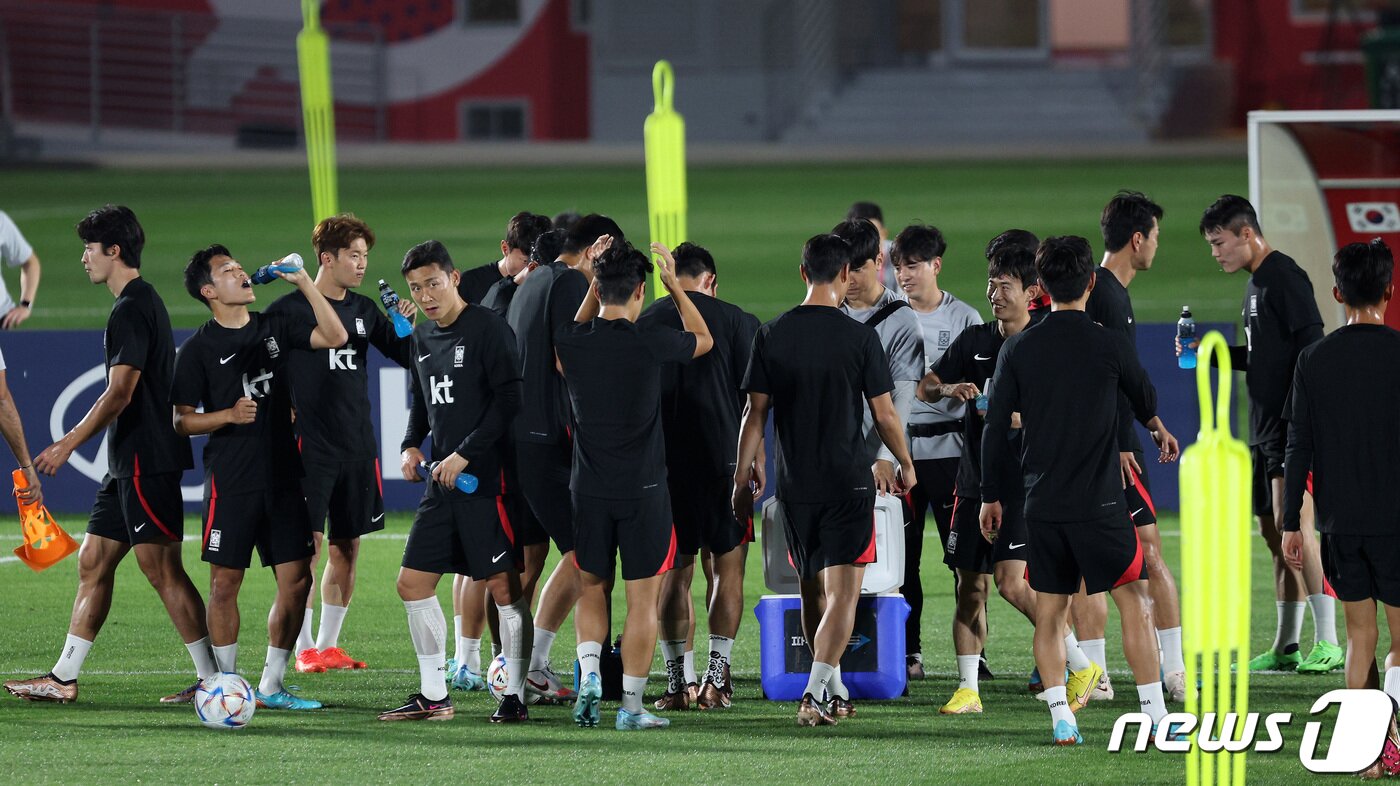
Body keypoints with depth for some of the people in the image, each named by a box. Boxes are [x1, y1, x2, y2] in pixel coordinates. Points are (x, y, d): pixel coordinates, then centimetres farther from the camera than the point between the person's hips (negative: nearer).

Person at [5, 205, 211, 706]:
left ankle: (212, 679, -6)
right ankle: (63, 678, 14)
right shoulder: (143, 302, 17)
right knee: (93, 563, 11)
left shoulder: (131, 310, -15)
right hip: (130, 463, 10)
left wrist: (68, 444, -16)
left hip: (146, 463, -10)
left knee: (162, 570, -8)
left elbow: (121, 392, -20)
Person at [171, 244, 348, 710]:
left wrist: (304, 283, 2)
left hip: (284, 476, 4)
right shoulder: (198, 349, -2)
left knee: (297, 580, 1)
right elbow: (183, 421, -2)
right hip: (231, 483, -4)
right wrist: (229, 415, -18)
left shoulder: (274, 329, 12)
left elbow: (335, 337, 6)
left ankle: (271, 686, 10)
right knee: (226, 581, -2)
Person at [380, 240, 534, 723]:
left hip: (486, 479, -8)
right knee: (413, 583, 7)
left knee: (503, 585, -5)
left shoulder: (487, 328, -10)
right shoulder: (423, 338, 14)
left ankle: (515, 697, 1)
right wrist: (411, 445, 8)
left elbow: (509, 399, -15)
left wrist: (464, 455, -16)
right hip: (442, 481, 8)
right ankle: (433, 697, 14)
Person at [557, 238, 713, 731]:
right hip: (643, 488, -3)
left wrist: (594, 280, 19)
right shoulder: (651, 342, -13)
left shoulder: (570, 342, -4)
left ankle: (588, 673, -3)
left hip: (588, 487, 3)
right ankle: (631, 707, 3)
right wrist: (673, 285, 13)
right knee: (642, 600, 4)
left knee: (591, 589, 18)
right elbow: (704, 339, 8)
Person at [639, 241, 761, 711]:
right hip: (723, 459, -2)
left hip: (663, 460, 2)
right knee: (728, 568, 7)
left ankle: (676, 681, 5)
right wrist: (758, 459, 5)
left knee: (674, 572, 8)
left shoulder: (645, 324, 5)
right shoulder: (737, 322, -1)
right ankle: (716, 680, 1)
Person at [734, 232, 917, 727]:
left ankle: (829, 690, 27)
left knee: (812, 591, 17)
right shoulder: (860, 338, -8)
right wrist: (905, 465, 13)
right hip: (849, 483, -3)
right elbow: (884, 415, -3)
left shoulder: (772, 336, -1)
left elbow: (755, 413, 1)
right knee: (842, 596, -4)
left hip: (795, 484, 3)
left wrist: (742, 480, 9)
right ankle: (815, 695, -19)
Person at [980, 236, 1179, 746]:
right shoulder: (1109, 345, -6)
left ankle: (1060, 717, 3)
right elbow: (1146, 402, 14)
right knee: (1133, 603, 5)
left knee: (1049, 612, 10)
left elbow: (995, 427, 3)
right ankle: (1155, 714, 3)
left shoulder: (1018, 350, 0)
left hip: (1042, 505, 3)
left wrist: (991, 496, 14)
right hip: (1099, 502, -3)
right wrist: (1158, 431, 37)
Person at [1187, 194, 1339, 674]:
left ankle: (1329, 646, -13)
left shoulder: (1284, 277, -12)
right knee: (1273, 532, 11)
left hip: (1292, 426, -10)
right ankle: (1286, 646, 15)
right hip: (1265, 428, 10)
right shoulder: (1256, 284, 18)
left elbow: (1311, 347, -19)